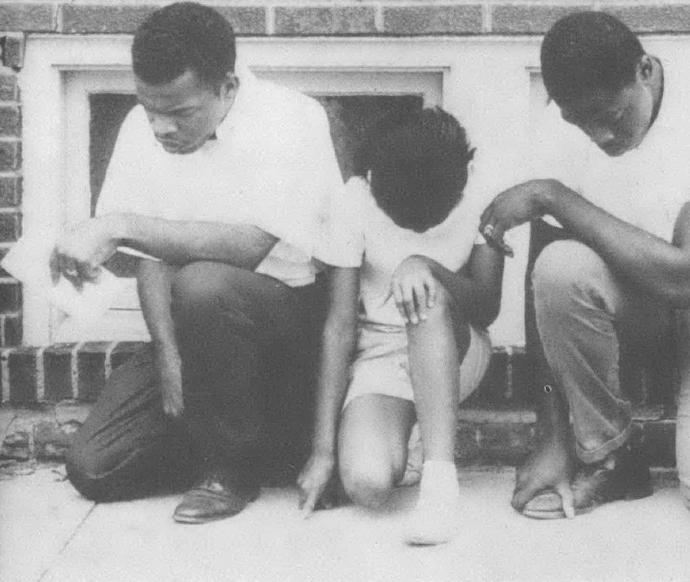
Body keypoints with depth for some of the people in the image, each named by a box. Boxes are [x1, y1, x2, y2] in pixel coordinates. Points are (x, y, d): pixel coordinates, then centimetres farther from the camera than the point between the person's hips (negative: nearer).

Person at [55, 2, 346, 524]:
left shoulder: (291, 119, -18)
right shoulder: (143, 127, 0)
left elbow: (249, 246, -30)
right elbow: (152, 256, 1)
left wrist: (116, 226, -33)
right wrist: (169, 355, -14)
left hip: (293, 312, -6)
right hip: (203, 328, 6)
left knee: (203, 286, -38)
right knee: (92, 469, -8)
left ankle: (235, 464, -14)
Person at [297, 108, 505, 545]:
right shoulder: (358, 201, -16)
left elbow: (488, 310, -13)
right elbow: (340, 326, -15)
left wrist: (429, 267, -34)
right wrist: (324, 452, -18)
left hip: (455, 353, 1)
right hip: (378, 357, 0)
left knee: (427, 295, -35)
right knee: (367, 483, -29)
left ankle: (440, 474, -31)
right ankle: (411, 444, 8)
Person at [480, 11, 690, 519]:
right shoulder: (565, 123, -12)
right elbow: (547, 283, -10)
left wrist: (552, 197, -30)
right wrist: (555, 437, -14)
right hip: (635, 307, 3)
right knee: (559, 267, -31)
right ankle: (606, 456, -9)